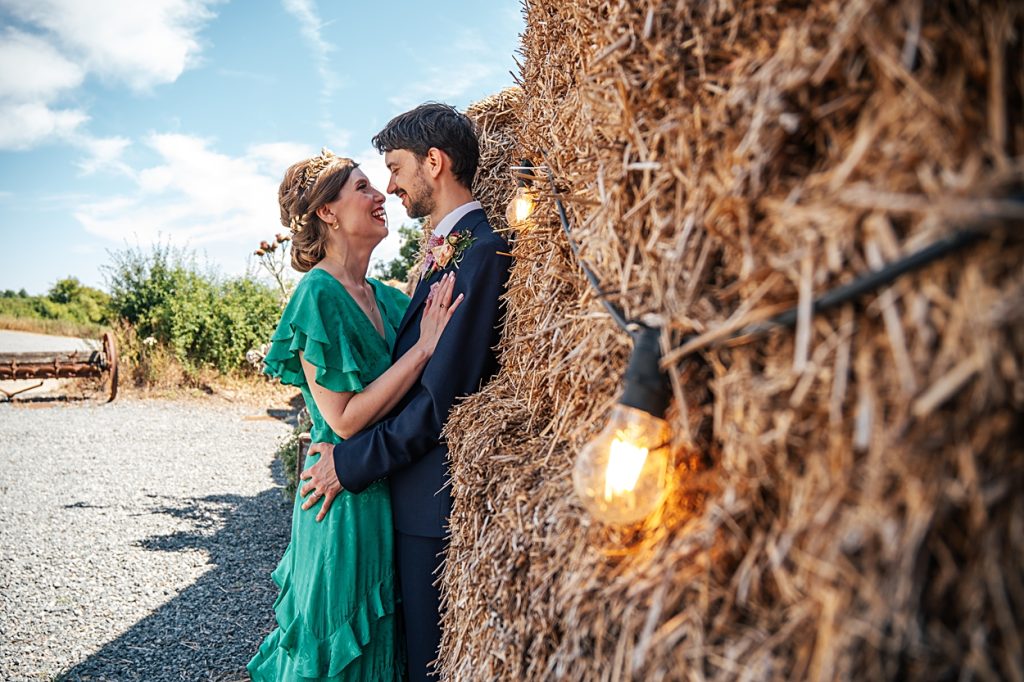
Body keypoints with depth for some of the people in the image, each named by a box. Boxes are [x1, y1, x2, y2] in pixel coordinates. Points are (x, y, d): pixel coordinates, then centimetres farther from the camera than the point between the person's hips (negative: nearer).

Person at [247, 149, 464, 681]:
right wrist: (425, 346, -22)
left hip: (388, 493, 8)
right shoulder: (319, 295, -17)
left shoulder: (383, 296, 7)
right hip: (347, 500, -8)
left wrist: (432, 276, -5)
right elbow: (345, 418, -22)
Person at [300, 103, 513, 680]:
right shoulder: (447, 248, 14)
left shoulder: (482, 252, -18)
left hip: (438, 495, -9)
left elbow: (444, 396, -22)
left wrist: (351, 462, -14)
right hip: (418, 485, 9)